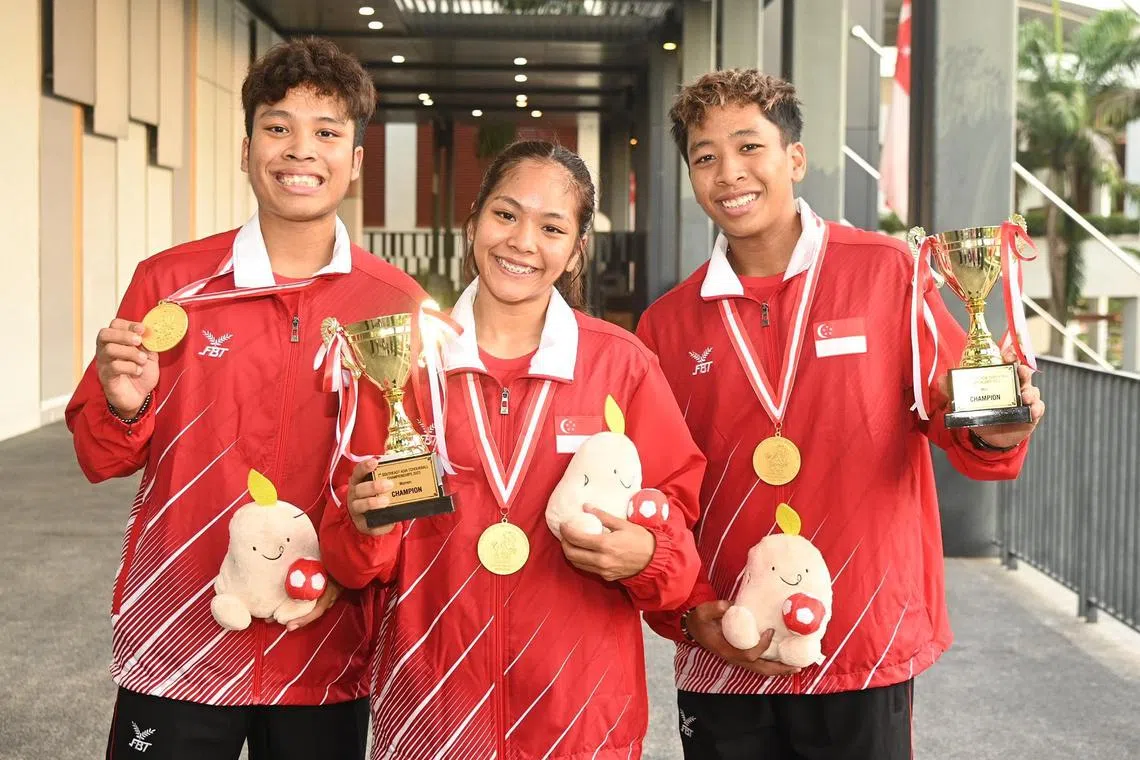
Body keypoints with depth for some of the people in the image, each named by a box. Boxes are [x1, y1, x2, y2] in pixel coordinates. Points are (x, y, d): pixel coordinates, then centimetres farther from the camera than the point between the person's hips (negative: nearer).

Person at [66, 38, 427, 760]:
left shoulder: (399, 303, -4)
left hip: (326, 655, 0)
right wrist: (124, 407, -17)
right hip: (176, 646, 0)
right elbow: (102, 460, 3)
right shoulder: (168, 283, -3)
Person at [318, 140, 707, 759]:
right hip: (429, 704, 1)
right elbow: (360, 560, 3)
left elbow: (673, 511, 2)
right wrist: (367, 526, -18)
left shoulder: (622, 364, -3)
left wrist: (647, 555, -18)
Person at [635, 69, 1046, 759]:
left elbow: (951, 408, -1)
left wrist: (994, 435, -22)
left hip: (866, 651, -2)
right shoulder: (667, 325, 3)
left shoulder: (886, 273, -4)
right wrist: (691, 614, -6)